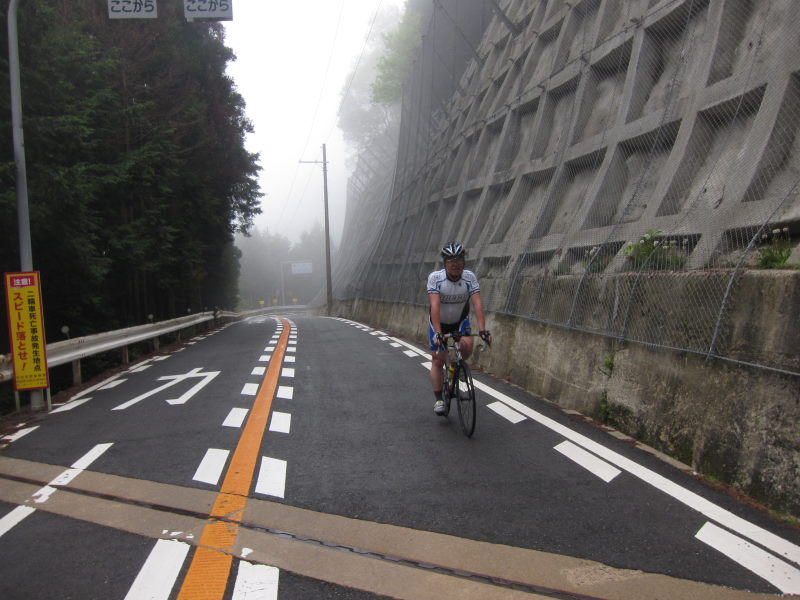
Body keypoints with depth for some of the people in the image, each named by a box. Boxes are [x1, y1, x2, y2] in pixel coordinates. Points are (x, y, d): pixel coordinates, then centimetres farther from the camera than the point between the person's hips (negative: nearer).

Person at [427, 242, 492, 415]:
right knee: (437, 360, -2)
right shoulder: (435, 277, -25)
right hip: (439, 323, -1)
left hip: (460, 322, 1)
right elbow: (435, 305, -34)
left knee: (467, 347, -25)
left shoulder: (470, 277, -20)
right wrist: (437, 332, -43)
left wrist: (482, 330, -39)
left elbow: (477, 303, -28)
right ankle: (439, 399, 9)